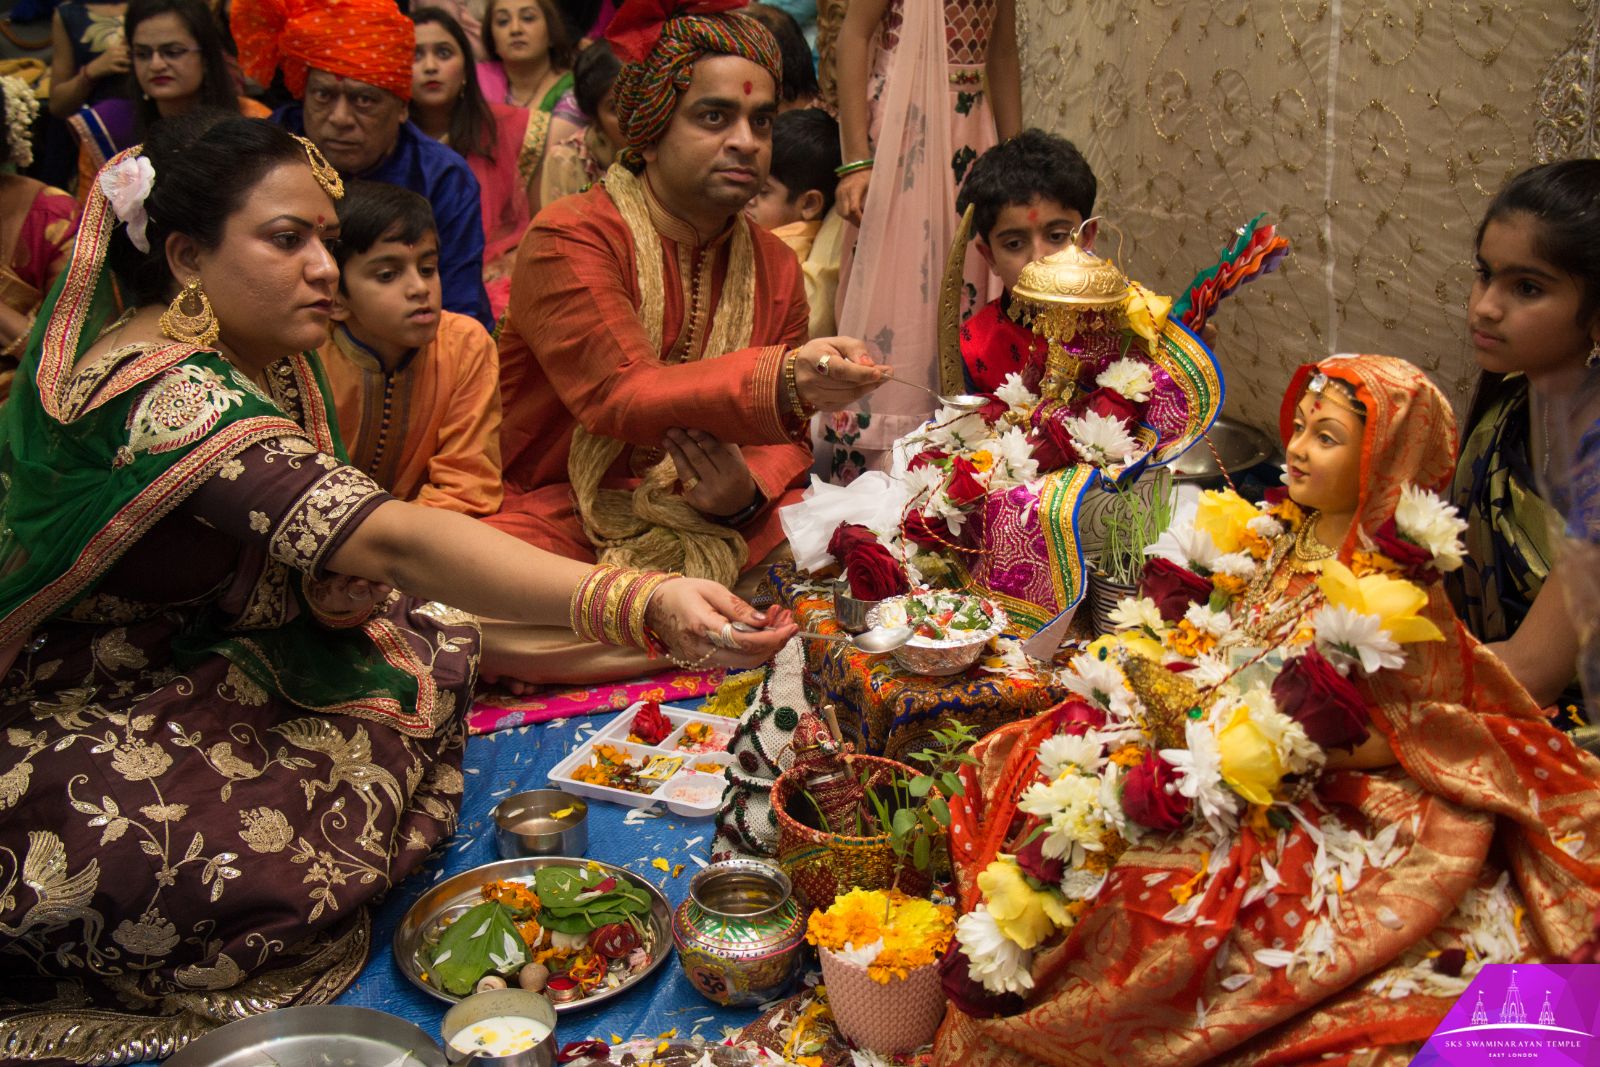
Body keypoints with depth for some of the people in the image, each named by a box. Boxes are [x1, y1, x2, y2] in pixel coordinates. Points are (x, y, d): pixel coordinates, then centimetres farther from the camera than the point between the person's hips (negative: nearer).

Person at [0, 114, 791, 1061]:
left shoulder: (268, 358, 0)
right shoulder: (163, 396, -31)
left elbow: (316, 531, 12)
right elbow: (393, 538, -43)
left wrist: (336, 583, -14)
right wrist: (641, 602, -53)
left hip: (216, 674, 9)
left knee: (436, 641, -4)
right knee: (305, 886, -28)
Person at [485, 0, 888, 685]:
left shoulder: (774, 267, 7)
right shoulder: (568, 239, -12)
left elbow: (783, 445, 6)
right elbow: (622, 396, -26)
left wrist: (747, 491, -20)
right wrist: (782, 380, -42)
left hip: (706, 522, 5)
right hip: (555, 516, -4)